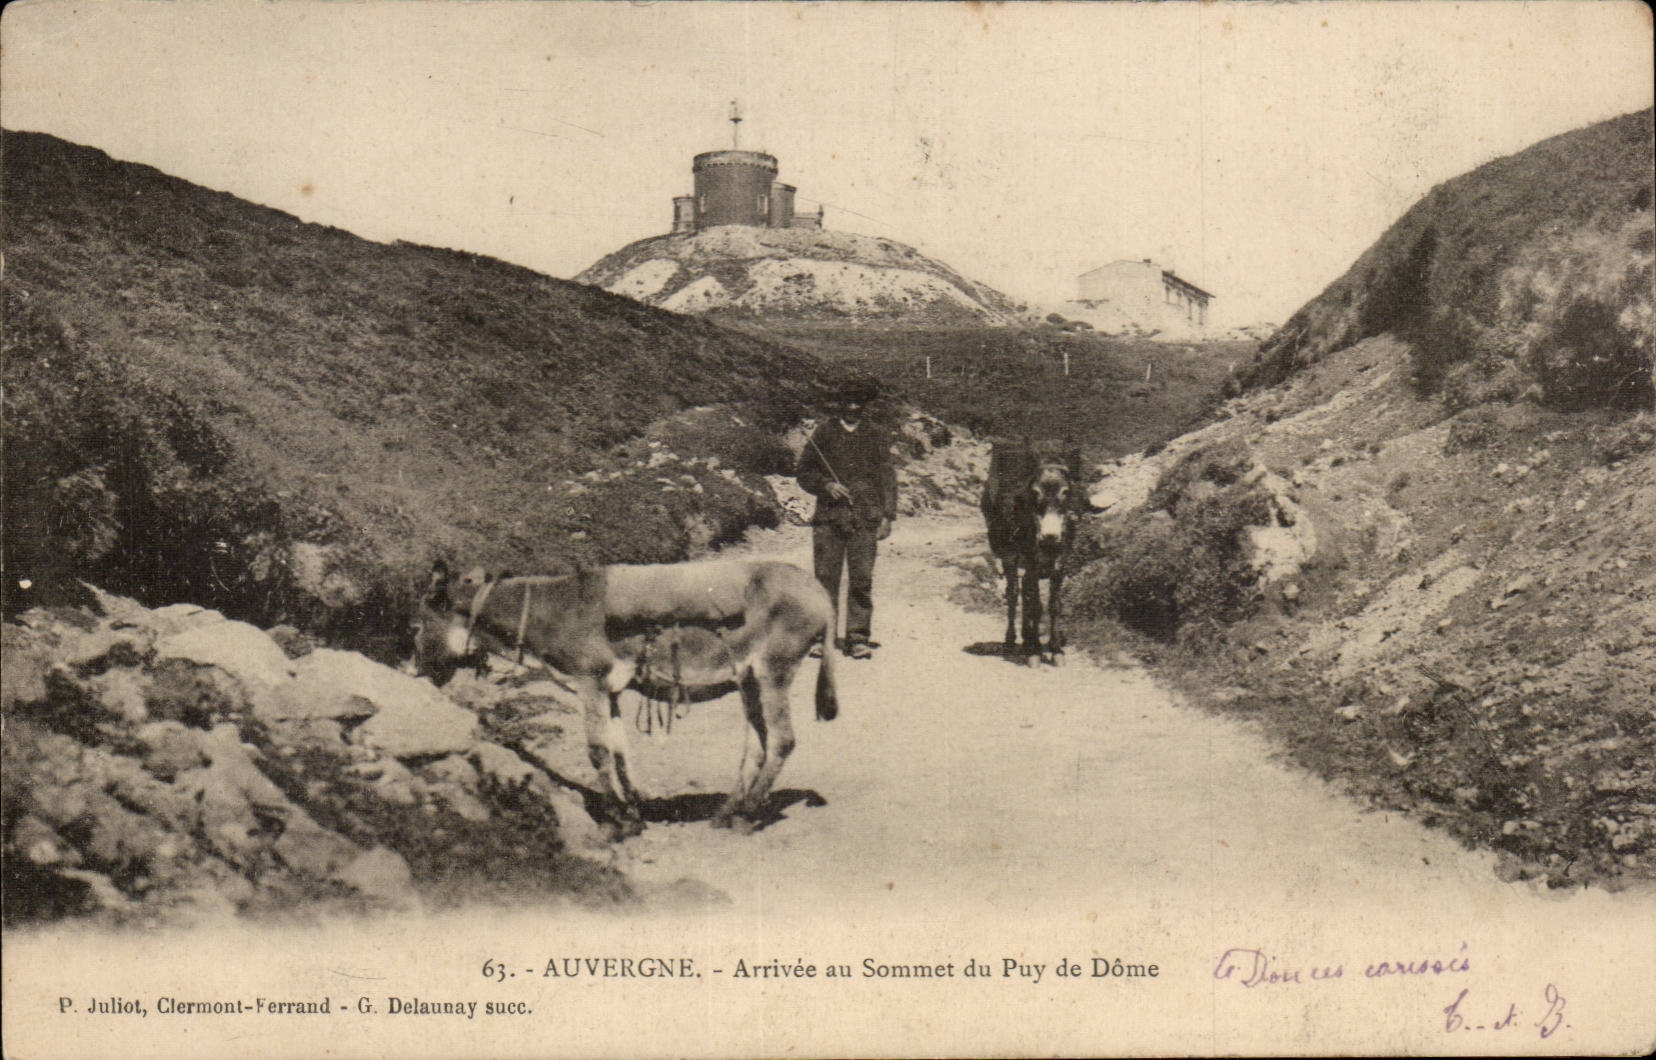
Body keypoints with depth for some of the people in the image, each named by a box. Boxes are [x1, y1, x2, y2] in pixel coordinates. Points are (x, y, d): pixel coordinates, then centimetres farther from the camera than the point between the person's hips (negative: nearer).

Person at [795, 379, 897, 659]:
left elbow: (887, 477, 11)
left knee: (862, 579, -4)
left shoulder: (876, 436, 12)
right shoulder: (824, 432, 10)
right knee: (825, 577, -2)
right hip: (829, 516, 0)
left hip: (864, 519, 0)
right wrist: (826, 486, -6)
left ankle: (858, 638, 2)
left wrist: (887, 516, 2)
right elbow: (803, 470, 13)